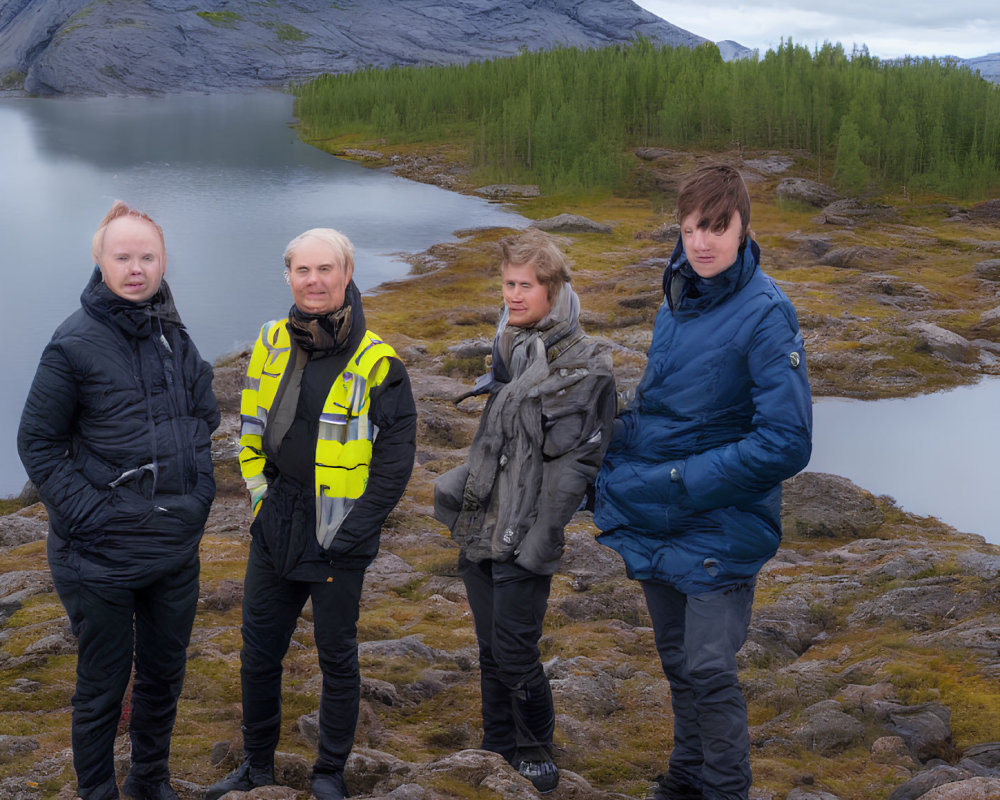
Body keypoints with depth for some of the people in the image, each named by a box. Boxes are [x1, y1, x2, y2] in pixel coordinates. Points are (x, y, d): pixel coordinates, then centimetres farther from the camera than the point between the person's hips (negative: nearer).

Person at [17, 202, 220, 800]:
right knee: (103, 684, 8)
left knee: (165, 673, 19)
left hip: (177, 547, 6)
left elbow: (205, 415, 16)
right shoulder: (75, 344, -13)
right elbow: (38, 443, -9)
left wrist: (198, 492, 5)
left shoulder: (176, 335, 3)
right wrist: (88, 516, -16)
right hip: (101, 556, -5)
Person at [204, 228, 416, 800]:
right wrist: (260, 495, 7)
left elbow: (396, 455, -10)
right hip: (275, 529, 5)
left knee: (338, 657, 9)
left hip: (337, 539, -4)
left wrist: (358, 527, -12)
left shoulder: (377, 361, -12)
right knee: (259, 652, 14)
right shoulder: (272, 343, 3)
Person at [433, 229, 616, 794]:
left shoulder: (584, 366, -12)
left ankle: (538, 758, 19)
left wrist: (542, 537, -17)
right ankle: (498, 753, 30)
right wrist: (461, 490, 15)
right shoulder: (510, 347, 11)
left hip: (524, 538, -7)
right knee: (491, 652, 16)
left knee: (515, 655, -2)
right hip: (480, 530, 7)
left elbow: (577, 462, -15)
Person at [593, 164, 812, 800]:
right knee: (678, 662, 20)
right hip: (654, 524, 7)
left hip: (721, 526, -7)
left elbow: (786, 442, -23)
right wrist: (617, 461, 4)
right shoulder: (677, 297, 4)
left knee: (709, 671, -3)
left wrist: (679, 480, -22)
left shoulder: (765, 314, -19)